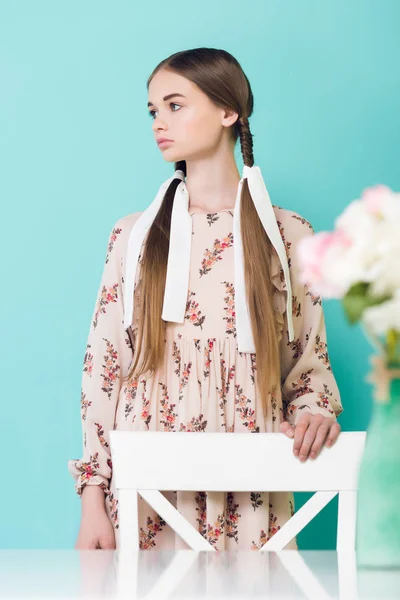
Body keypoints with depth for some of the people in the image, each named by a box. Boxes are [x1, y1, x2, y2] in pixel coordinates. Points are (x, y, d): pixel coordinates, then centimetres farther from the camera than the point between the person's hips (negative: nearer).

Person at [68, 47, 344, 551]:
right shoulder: (132, 236, 6)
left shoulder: (288, 235, 4)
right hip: (145, 491, 1)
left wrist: (313, 411, -13)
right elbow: (102, 367, 3)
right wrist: (93, 501, -2)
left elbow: (310, 363, 9)